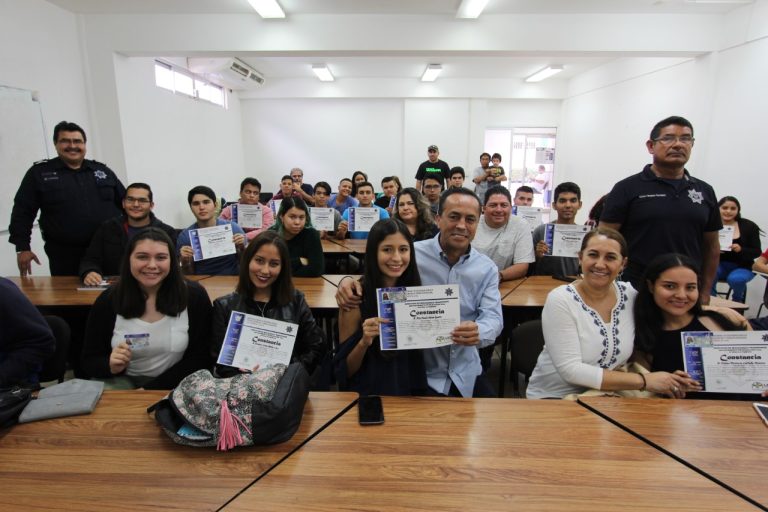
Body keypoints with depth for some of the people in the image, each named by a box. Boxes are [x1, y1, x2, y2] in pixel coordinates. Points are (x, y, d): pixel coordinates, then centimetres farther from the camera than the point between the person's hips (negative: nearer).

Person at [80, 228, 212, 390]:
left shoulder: (194, 296, -10)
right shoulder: (108, 300, -5)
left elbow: (200, 358, -9)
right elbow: (89, 360, 3)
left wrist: (150, 389, -16)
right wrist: (111, 366, -20)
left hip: (174, 382, 1)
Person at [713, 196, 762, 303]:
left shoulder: (749, 226, -1)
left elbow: (756, 252, -2)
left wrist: (741, 249, -23)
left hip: (742, 267, 1)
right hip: (718, 264, -1)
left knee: (736, 279, -31)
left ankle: (738, 301, 5)